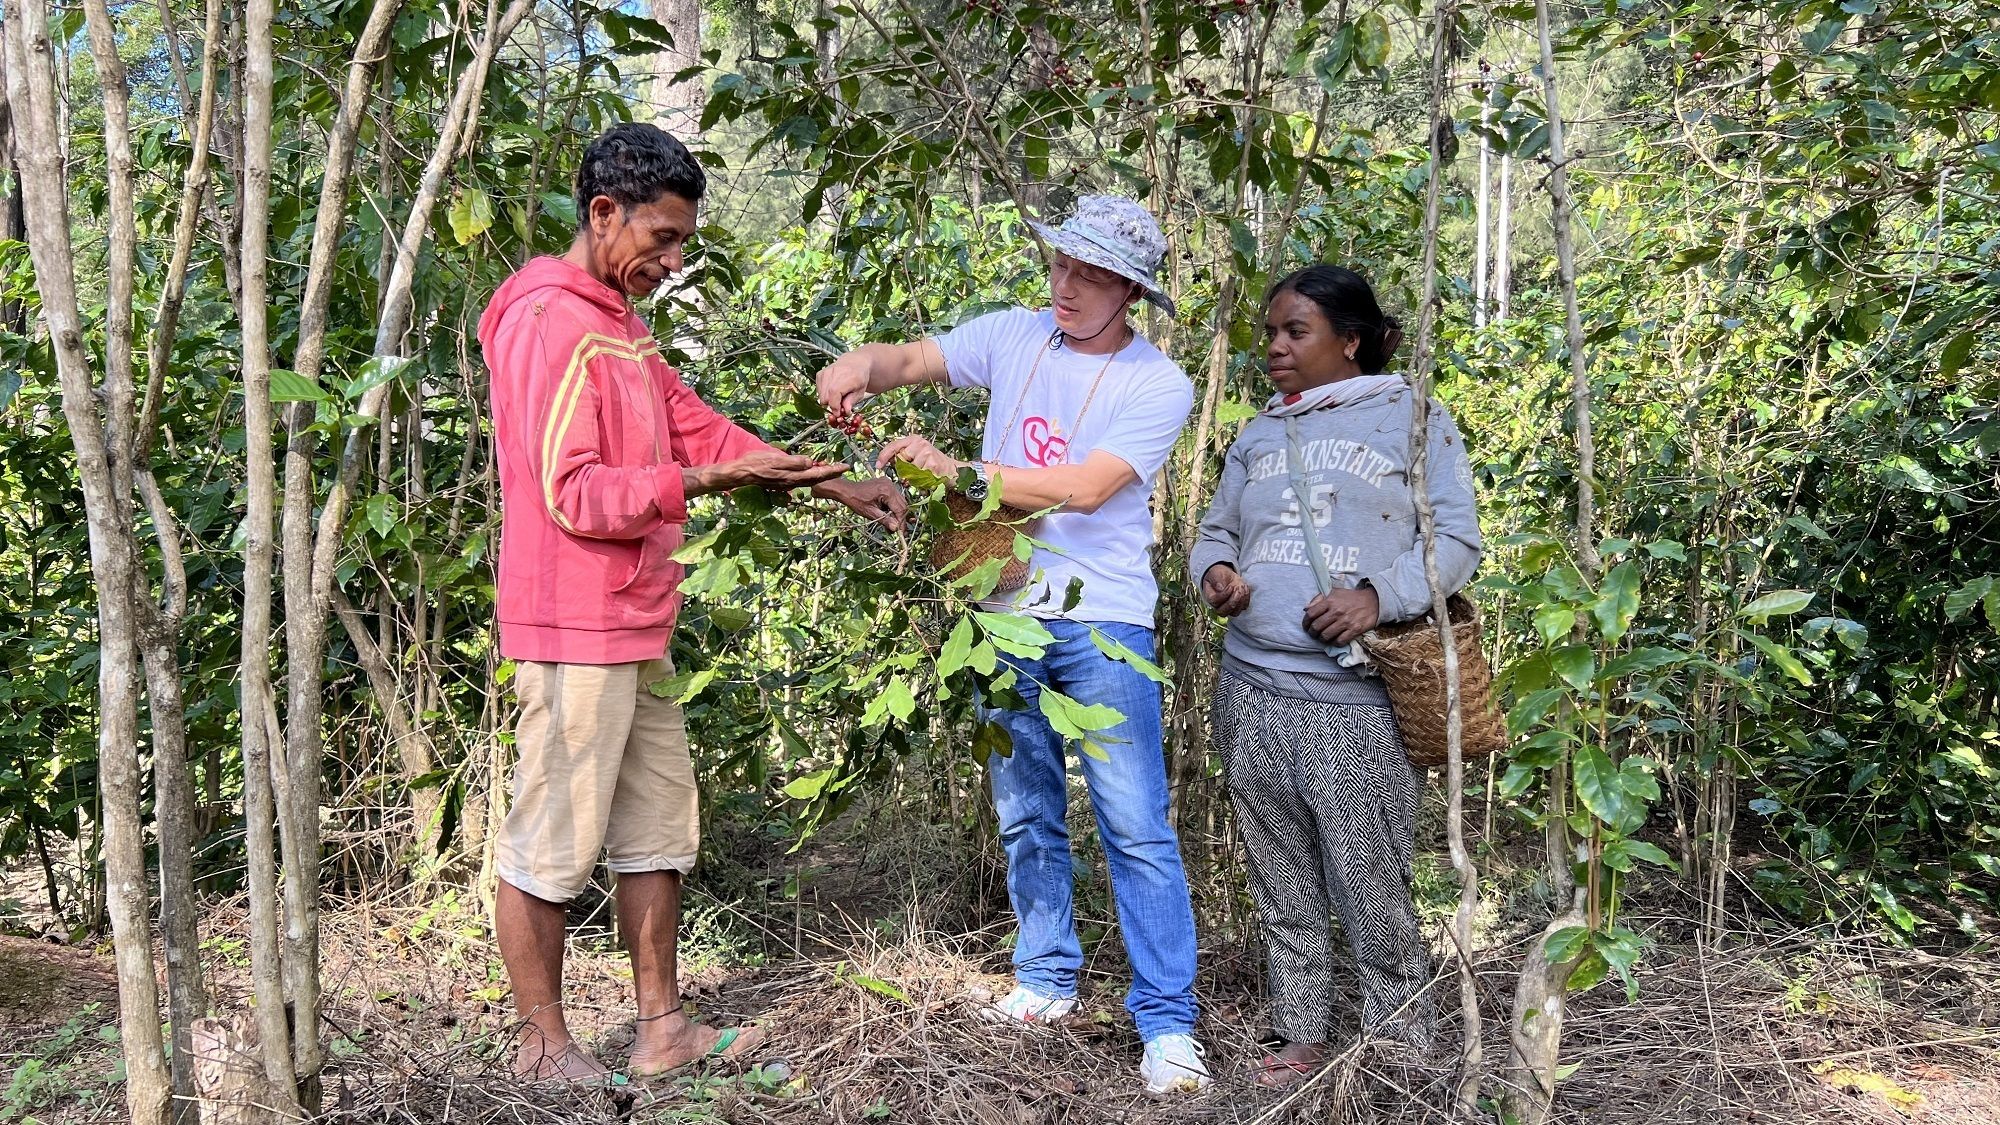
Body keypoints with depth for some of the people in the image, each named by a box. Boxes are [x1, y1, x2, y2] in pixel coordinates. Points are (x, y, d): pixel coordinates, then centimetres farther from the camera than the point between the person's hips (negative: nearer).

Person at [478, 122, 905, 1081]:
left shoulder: (618, 325, 17)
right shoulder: (549, 322, -14)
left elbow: (700, 429, 16)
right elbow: (573, 495, -20)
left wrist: (837, 485, 9)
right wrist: (709, 480, -25)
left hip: (633, 632, 10)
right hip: (574, 632, -10)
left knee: (658, 830, 14)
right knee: (551, 844, 2)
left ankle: (662, 1028, 24)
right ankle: (544, 1048, 14)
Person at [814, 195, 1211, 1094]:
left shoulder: (1157, 385, -9)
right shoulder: (1014, 337, 4)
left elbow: (1085, 488, -21)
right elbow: (909, 360, 1)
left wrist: (958, 470, -26)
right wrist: (863, 364, -24)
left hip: (1101, 623, -4)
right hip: (1005, 615, 5)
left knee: (1135, 827, -5)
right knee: (1026, 816, 15)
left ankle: (1166, 1019, 3)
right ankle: (1047, 977, 30)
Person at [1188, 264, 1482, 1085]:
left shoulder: (1412, 419, 4)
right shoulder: (1258, 435, 19)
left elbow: (1454, 539, -2)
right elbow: (1217, 530, 22)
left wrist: (1378, 596, -18)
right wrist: (1215, 571, -2)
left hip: (1359, 699, -5)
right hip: (1253, 687, 5)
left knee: (1370, 885, -3)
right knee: (1283, 886, 11)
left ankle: (1402, 1046, 13)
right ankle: (1302, 1037, 22)